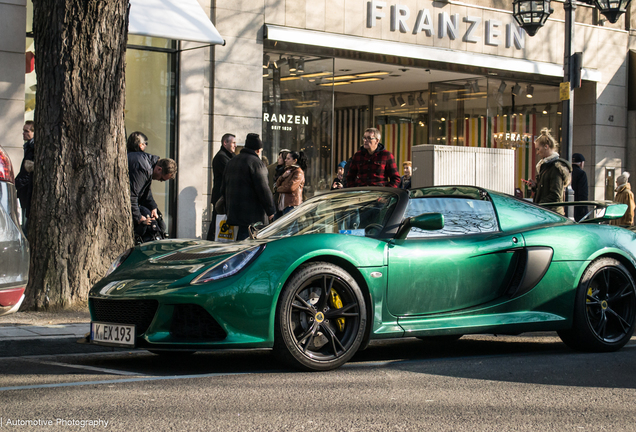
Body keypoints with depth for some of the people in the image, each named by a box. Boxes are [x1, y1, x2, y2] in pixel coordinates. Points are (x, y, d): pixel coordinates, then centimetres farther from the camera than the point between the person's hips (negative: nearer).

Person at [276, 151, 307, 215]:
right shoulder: (288, 170, 22)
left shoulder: (298, 172, -7)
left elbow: (291, 187, -17)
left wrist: (278, 189, 1)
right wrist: (282, 176, -5)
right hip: (284, 204, 9)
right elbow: (277, 184, 17)